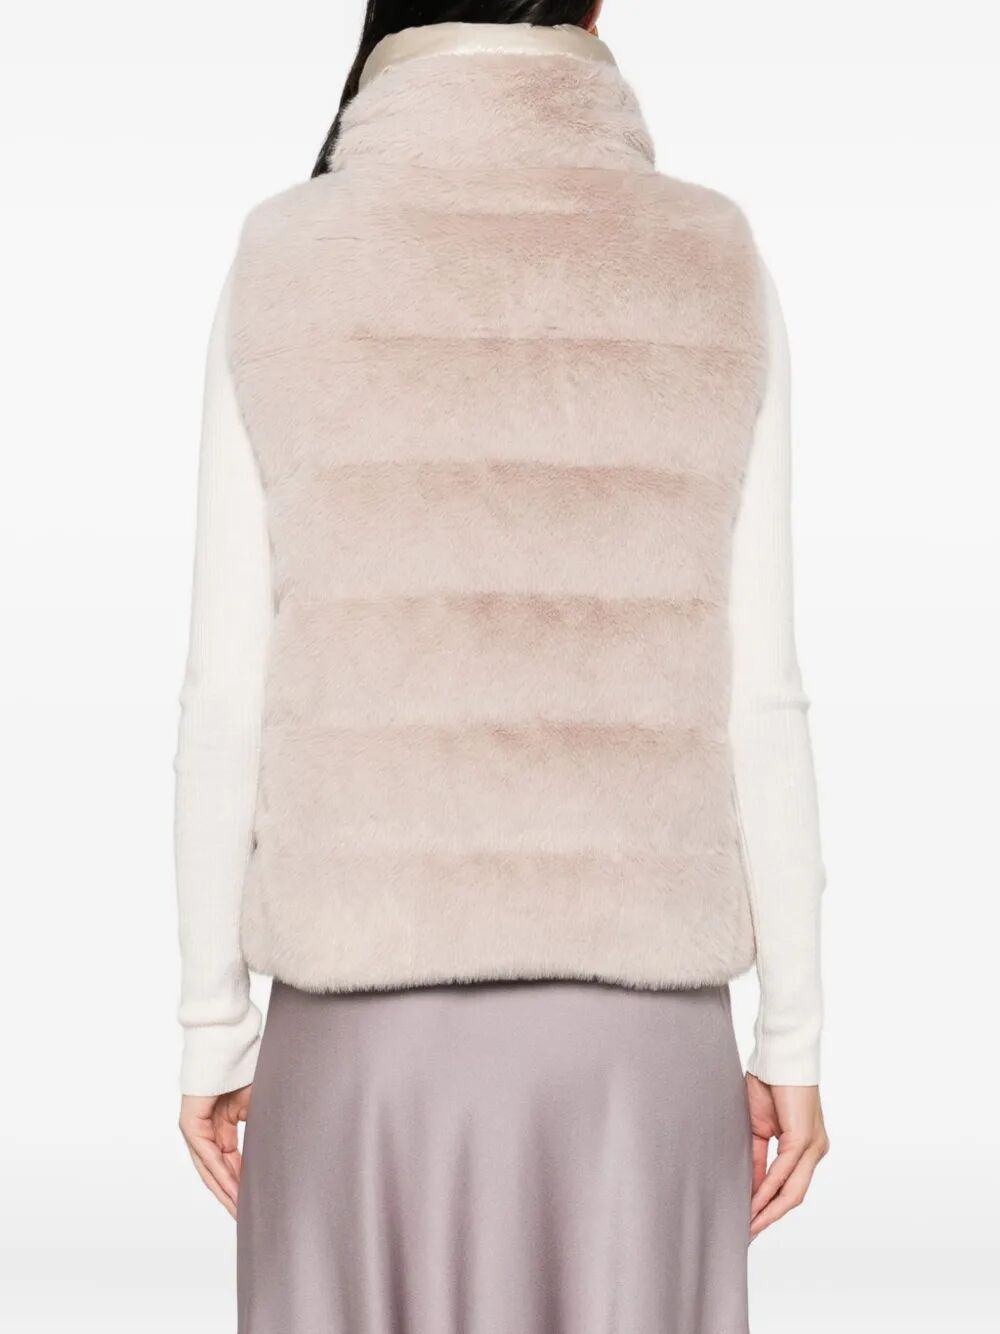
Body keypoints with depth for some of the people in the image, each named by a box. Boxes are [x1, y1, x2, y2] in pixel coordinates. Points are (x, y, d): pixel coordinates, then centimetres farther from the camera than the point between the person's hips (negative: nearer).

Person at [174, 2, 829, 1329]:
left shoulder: (287, 259, -4)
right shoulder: (713, 264, -2)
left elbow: (230, 693, -4)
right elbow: (756, 698, -3)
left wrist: (213, 1023, 7)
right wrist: (793, 1034, 7)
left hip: (367, 1014, 0)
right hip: (636, 1018, 1)